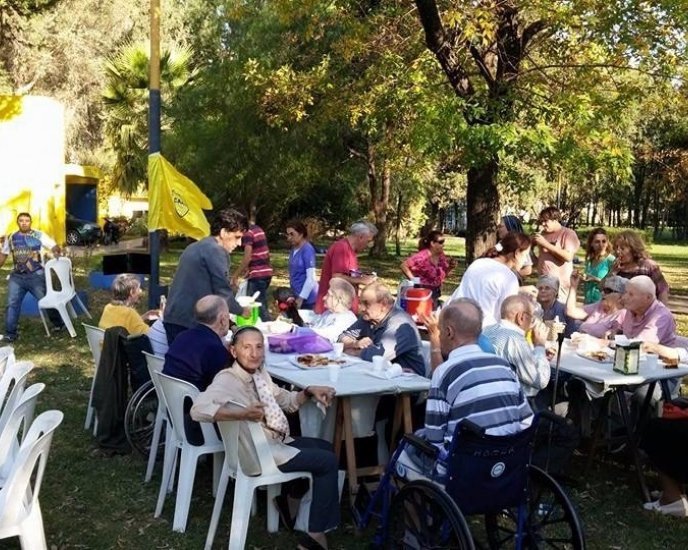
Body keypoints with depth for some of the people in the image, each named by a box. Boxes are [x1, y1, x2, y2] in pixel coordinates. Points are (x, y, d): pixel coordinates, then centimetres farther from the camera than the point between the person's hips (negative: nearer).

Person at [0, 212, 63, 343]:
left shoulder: (39, 235, -3)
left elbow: (55, 247, -9)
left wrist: (56, 251, -32)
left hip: (36, 275, -3)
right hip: (17, 276, 3)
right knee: (12, 304, -1)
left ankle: (59, 324, 25)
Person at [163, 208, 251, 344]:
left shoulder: (195, 247, 19)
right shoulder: (216, 250, -10)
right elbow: (223, 292, -12)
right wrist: (241, 311, 6)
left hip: (173, 318, 9)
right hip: (191, 321, -9)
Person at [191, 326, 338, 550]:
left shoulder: (260, 373, 2)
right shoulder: (227, 380, -22)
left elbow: (287, 401, 15)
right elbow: (198, 409, -39)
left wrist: (310, 391, -4)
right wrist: (243, 413, -47)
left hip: (277, 441, 9)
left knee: (324, 447, 20)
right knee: (328, 461, -5)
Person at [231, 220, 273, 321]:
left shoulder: (247, 233, -13)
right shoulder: (258, 229, 14)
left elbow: (247, 257, -19)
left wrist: (235, 276, -13)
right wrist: (249, 269, 20)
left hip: (257, 274, -9)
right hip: (267, 271, 9)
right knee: (262, 305, 16)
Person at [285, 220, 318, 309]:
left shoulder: (307, 250, -14)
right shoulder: (293, 250, 9)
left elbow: (311, 278, -17)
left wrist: (301, 298, -17)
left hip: (307, 298, -8)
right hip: (297, 295, 8)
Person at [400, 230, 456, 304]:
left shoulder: (441, 256, 1)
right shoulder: (422, 257, -20)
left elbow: (443, 274, 14)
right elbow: (404, 265, -20)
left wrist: (450, 267, -5)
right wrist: (413, 279, -19)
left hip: (435, 293, 7)